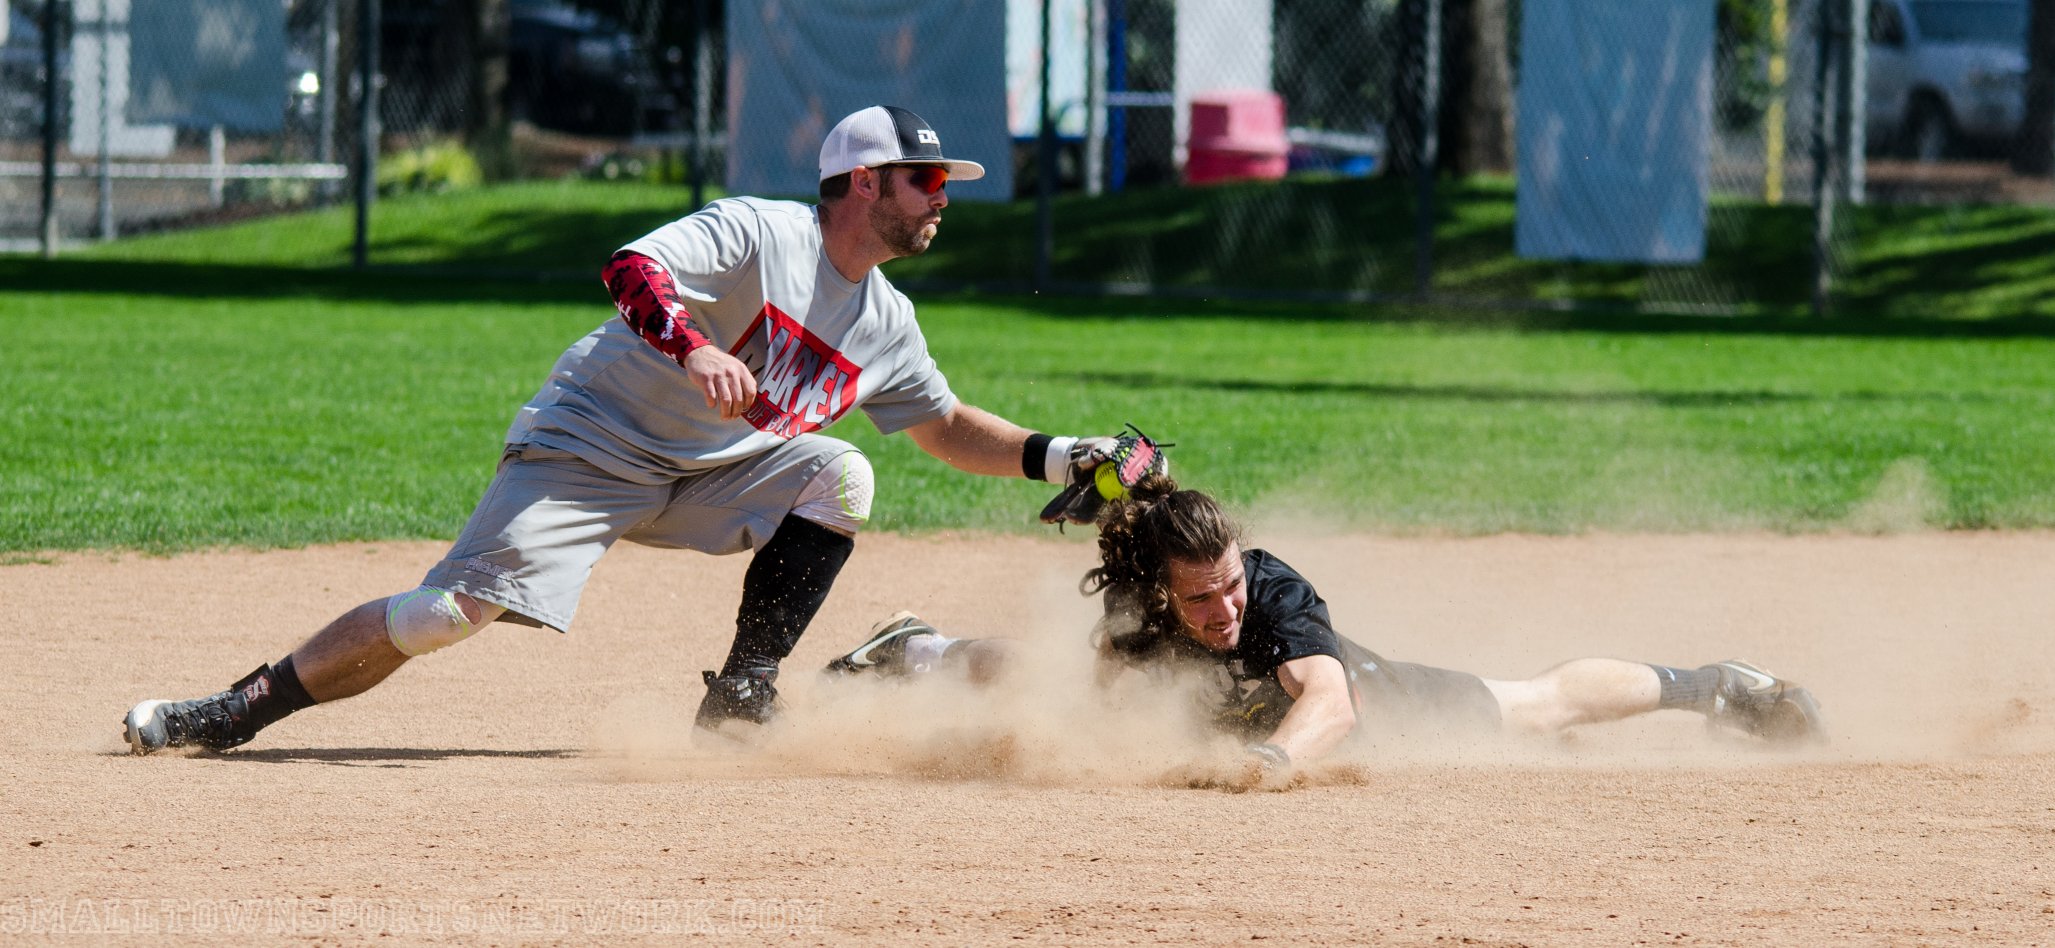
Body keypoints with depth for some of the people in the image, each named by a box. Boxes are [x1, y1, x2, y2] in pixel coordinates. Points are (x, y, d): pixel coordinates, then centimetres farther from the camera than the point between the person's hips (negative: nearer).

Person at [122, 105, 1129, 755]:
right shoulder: (758, 234, -15)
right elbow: (631, 269, -28)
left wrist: (1054, 458, 10)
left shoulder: (887, 323, 9)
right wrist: (693, 350, -45)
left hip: (708, 473, 7)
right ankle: (238, 711, -13)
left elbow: (947, 427, 22)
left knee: (838, 474, -16)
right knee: (453, 608, -21)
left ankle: (741, 698, -11)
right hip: (590, 449, -7)